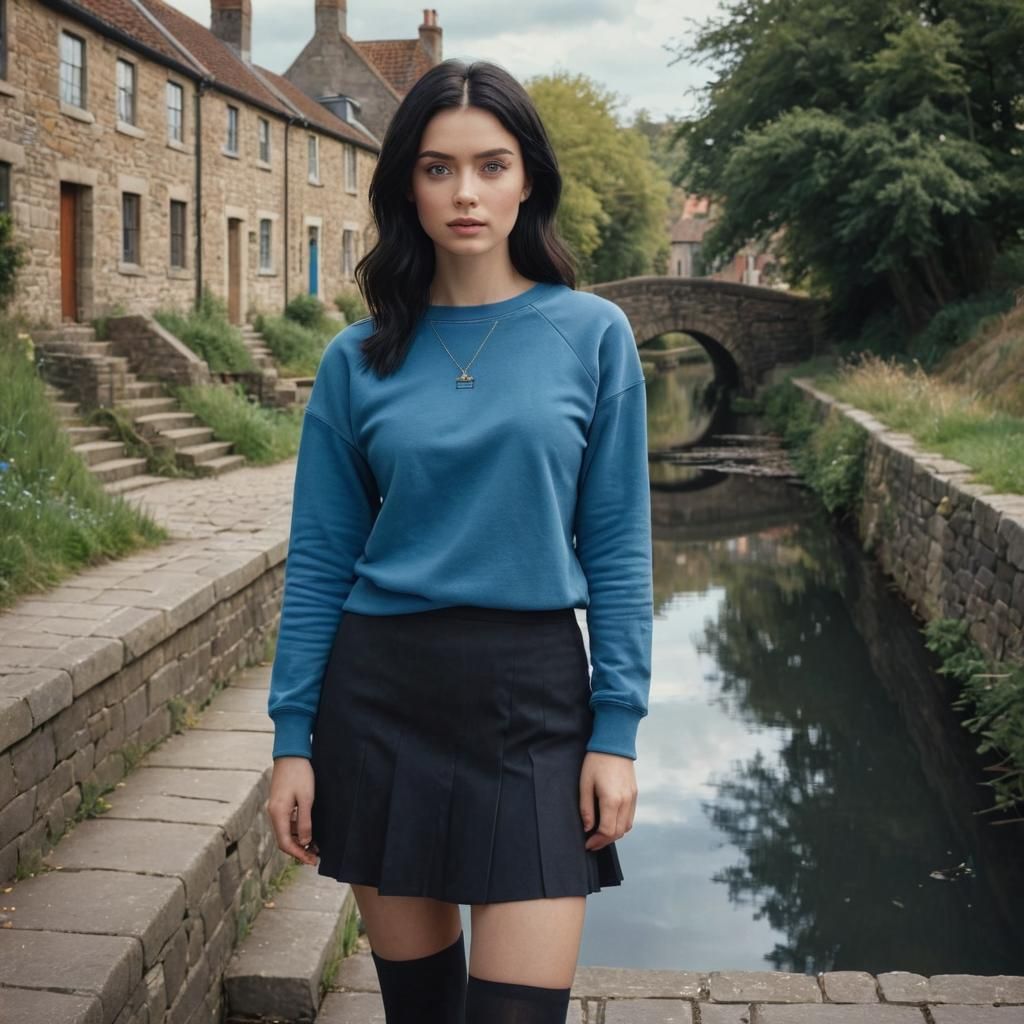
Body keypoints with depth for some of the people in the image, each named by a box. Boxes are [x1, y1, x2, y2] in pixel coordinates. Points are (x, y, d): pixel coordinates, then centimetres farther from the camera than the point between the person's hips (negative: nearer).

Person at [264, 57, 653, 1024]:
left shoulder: (591, 334, -1)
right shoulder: (359, 359, 2)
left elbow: (617, 545, -1)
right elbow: (319, 562, 4)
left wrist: (616, 728, -6)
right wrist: (291, 738, 2)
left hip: (533, 696, -1)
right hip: (382, 692, 2)